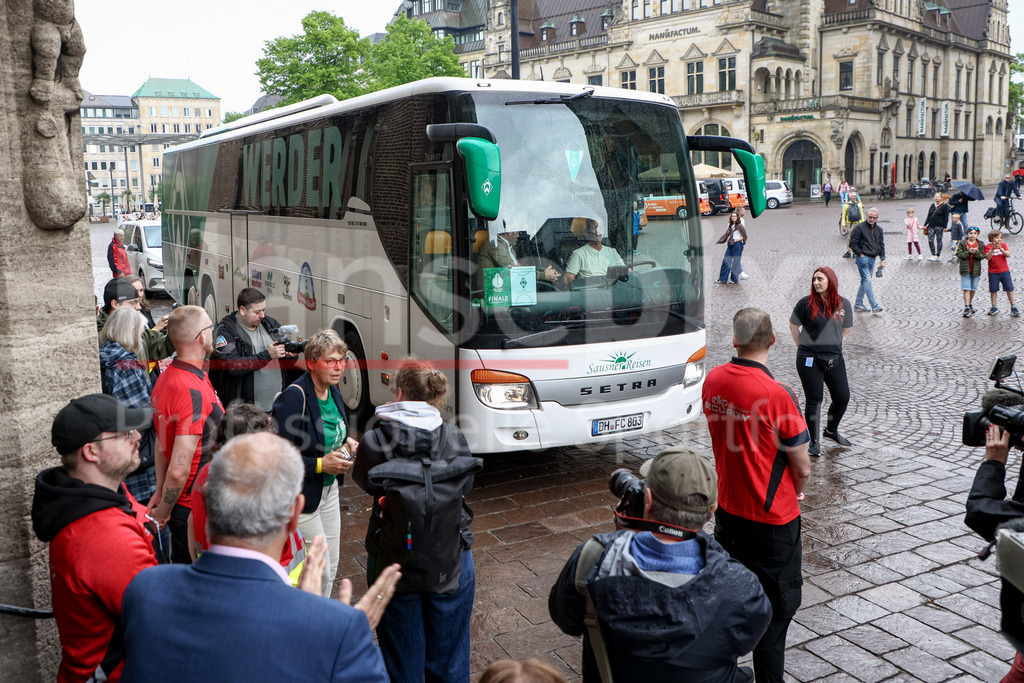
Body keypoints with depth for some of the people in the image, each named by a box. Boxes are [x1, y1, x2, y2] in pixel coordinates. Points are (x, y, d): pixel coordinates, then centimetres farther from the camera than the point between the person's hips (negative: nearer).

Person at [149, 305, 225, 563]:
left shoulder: (165, 378, 6)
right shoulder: (194, 392, -26)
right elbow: (179, 470, -27)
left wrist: (160, 491, 17)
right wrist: (164, 509, -12)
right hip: (197, 510, -9)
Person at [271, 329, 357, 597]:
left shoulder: (333, 391, 2)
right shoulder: (294, 397, -24)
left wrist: (345, 442, 2)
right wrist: (320, 465, -24)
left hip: (329, 489, 8)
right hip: (301, 496, -8)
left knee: (331, 566, 17)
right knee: (320, 571, -2)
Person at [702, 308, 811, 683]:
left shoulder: (712, 380, -5)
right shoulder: (777, 394, -23)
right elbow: (802, 468, -16)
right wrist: (796, 491, 7)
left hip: (727, 508, 6)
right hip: (773, 518, -6)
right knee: (776, 608, 10)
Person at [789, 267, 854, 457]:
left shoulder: (843, 304, 0)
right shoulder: (806, 303, -9)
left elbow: (847, 328, 17)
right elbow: (793, 326, 4)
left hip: (835, 358, 4)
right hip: (810, 360, -4)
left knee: (843, 398, 8)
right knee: (814, 399, 0)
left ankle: (831, 430, 35)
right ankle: (814, 441, 13)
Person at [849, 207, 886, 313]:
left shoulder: (879, 230, 13)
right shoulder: (860, 227, -7)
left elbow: (881, 245, 19)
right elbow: (852, 243, -8)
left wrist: (882, 259, 10)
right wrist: (860, 254, -11)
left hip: (872, 259, 7)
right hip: (863, 258, -7)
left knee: (865, 281, 10)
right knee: (867, 281, -11)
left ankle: (858, 304, 18)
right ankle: (874, 305, -13)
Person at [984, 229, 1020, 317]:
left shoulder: (1003, 244, 3)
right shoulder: (988, 246, -3)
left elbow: (1008, 255, -9)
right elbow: (988, 257, -16)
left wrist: (1000, 248, -22)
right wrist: (993, 248, -26)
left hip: (1004, 271, 1)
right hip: (993, 272, -1)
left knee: (1009, 289, 0)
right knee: (993, 290, 4)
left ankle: (1013, 307, 6)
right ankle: (994, 307, 17)